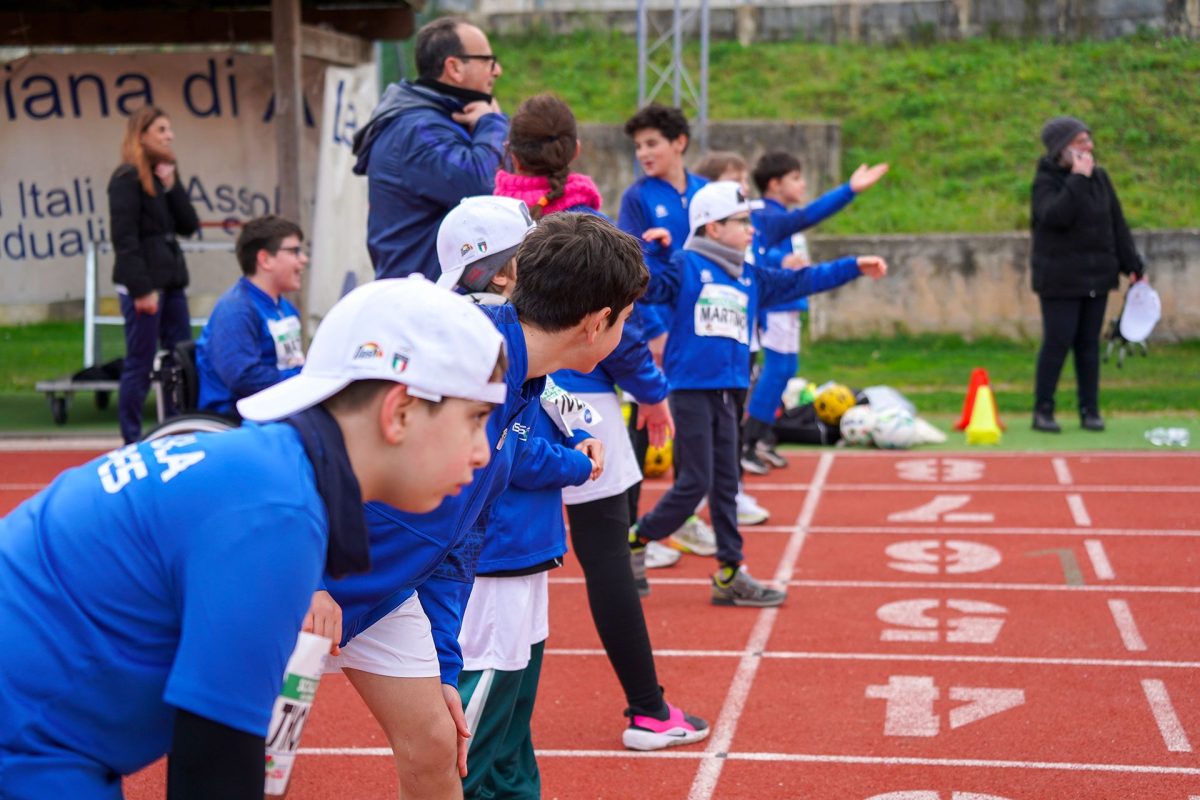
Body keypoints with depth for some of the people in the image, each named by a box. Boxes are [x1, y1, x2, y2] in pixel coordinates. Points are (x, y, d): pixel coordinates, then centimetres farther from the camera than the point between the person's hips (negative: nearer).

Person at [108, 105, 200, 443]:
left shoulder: (165, 175, 14)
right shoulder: (127, 178, -9)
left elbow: (189, 226, 8)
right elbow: (124, 239, -14)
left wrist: (172, 186, -4)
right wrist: (142, 289, -19)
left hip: (171, 279, 8)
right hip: (142, 282, -8)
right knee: (140, 364, -4)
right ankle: (131, 441, 3)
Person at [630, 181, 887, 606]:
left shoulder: (752, 278, 15)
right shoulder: (685, 267, -6)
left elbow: (800, 281, 21)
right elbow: (644, 287, -17)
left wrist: (854, 267, 20)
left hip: (725, 391, 7)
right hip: (690, 389, -7)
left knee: (726, 483, 9)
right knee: (696, 482, -7)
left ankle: (730, 573, 14)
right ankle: (636, 539, 11)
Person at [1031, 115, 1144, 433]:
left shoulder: (1099, 177, 8)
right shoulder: (1046, 181, -8)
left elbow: (1117, 225, 12)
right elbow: (1056, 216, -27)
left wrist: (1132, 265, 8)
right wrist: (1078, 179, -25)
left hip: (1097, 276, 5)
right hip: (1060, 281, -5)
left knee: (1089, 344, 8)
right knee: (1057, 343, -5)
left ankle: (1090, 410, 14)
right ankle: (1043, 410, 5)